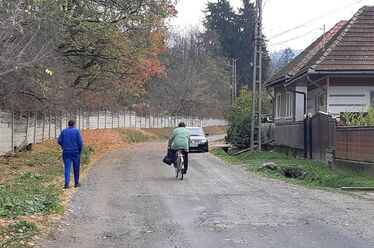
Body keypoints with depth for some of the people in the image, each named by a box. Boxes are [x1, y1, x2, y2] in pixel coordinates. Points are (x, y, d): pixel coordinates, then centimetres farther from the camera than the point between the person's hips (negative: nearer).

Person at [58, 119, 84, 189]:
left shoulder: (64, 131, 4)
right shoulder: (77, 131, -5)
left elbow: (59, 141, 1)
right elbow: (80, 142, -11)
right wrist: (80, 150, 1)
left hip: (66, 152, 2)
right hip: (75, 152, -2)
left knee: (67, 168, -1)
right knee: (76, 168, 12)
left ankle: (67, 183, -14)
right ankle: (76, 182, 21)